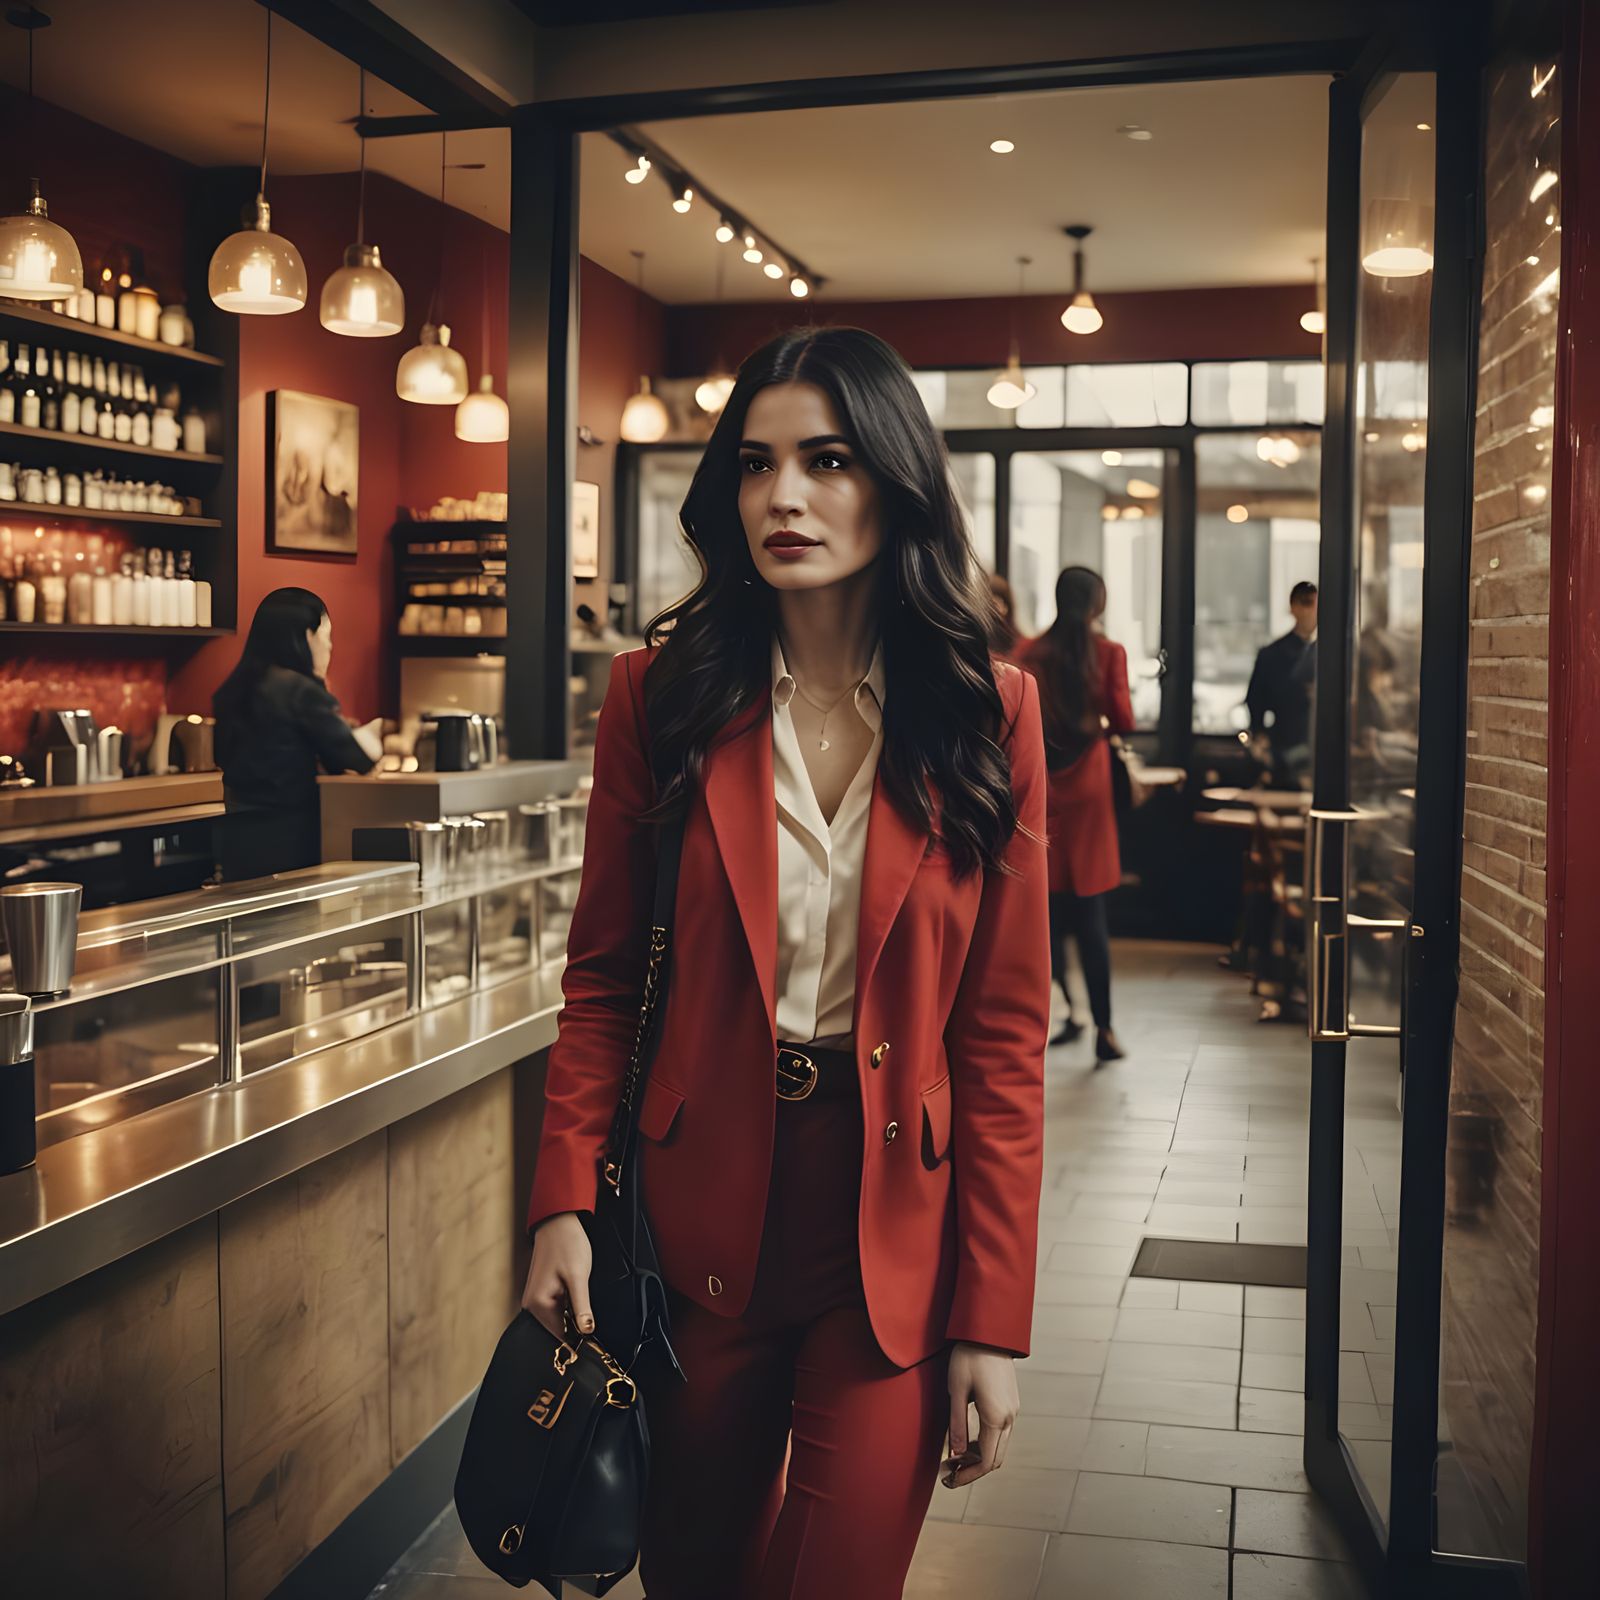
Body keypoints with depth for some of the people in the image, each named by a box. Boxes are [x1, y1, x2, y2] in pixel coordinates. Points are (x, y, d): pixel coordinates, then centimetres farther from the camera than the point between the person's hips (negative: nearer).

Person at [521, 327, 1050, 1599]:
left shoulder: (987, 710, -5)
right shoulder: (663, 692, -3)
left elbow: (1004, 1033, -5)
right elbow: (603, 982, 2)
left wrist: (994, 1319, -7)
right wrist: (563, 1206, -9)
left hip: (895, 1229, -1)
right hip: (700, 1208, 1)